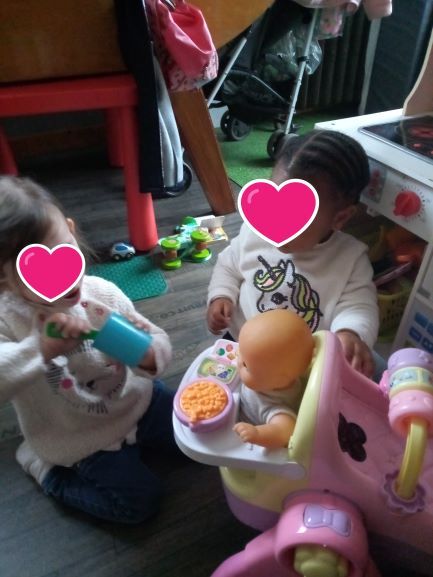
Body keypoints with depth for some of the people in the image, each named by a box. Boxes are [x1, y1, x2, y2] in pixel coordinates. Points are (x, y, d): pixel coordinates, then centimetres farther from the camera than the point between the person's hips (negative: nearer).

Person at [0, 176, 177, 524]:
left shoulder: (102, 293, -16)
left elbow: (158, 339, -9)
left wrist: (150, 355, -32)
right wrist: (43, 348, -50)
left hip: (138, 400, 4)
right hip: (83, 439, -3)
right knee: (140, 502, -5)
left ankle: (133, 440, 27)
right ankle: (49, 470, 14)